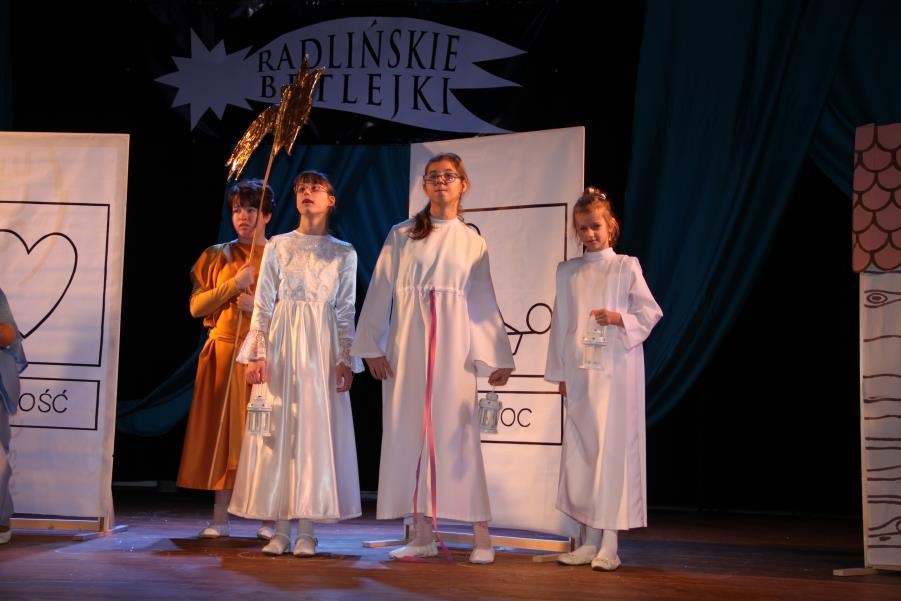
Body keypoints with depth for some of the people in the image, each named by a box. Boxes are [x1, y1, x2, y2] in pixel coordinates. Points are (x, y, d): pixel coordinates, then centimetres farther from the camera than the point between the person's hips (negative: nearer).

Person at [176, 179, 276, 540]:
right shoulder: (217, 256, 12)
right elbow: (196, 306, 5)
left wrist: (260, 306, -14)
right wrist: (233, 285, -7)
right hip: (223, 352, 2)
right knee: (223, 430, 1)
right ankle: (219, 518, 6)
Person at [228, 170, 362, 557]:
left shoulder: (344, 253, 10)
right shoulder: (277, 246, 9)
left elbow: (346, 311, 6)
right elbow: (263, 303, 4)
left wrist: (345, 359, -4)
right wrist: (258, 353, -6)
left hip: (322, 347, 0)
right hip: (281, 343, 1)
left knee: (316, 431, -3)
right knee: (278, 431, -1)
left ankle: (306, 531, 3)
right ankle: (280, 531, 5)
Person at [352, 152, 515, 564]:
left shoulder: (473, 242, 11)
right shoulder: (401, 236, 9)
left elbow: (485, 303, 9)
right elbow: (380, 292, 6)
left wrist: (497, 357, 3)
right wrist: (373, 347, -2)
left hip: (453, 345, -1)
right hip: (407, 345, 1)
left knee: (458, 435, -5)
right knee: (410, 432, 1)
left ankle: (481, 537, 1)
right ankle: (423, 536, 9)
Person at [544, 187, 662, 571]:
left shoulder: (626, 267, 2)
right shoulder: (567, 271, 12)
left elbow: (650, 312, 1)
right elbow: (560, 323, 12)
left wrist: (618, 318, -17)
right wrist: (560, 373, 9)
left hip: (615, 370, -4)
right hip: (578, 373, 4)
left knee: (612, 449, -5)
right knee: (580, 450, 4)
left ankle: (609, 546, 0)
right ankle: (589, 542, 13)